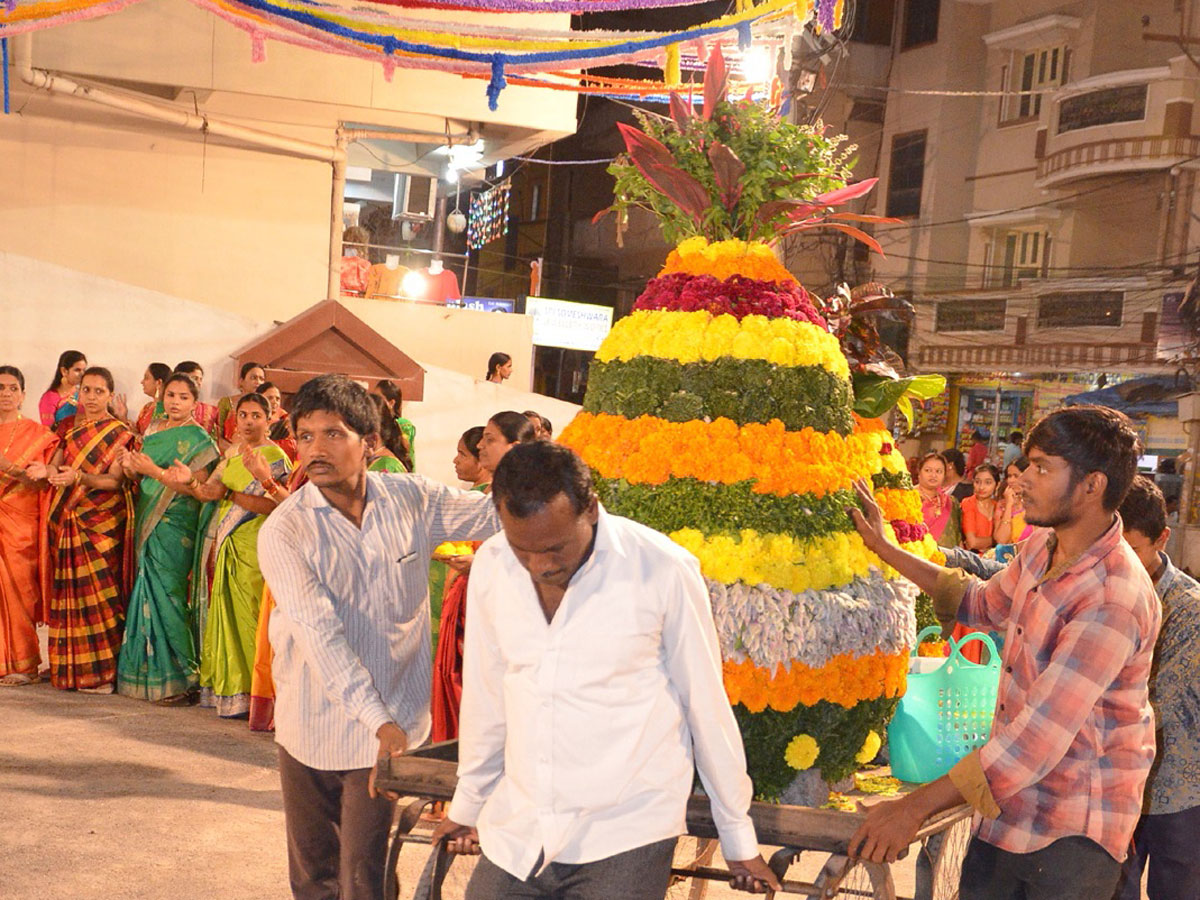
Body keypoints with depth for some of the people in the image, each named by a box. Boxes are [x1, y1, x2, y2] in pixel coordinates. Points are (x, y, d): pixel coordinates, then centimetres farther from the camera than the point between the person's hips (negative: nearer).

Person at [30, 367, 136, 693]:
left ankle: (102, 671, -4)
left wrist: (79, 477, -25)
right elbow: (56, 466, 6)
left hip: (102, 522, -5)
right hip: (66, 520, 5)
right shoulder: (70, 428, 15)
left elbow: (116, 480, -9)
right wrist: (44, 471, -17)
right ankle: (70, 668, 12)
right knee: (68, 592, 4)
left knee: (100, 593, -8)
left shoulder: (119, 433, 0)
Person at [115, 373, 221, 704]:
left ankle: (182, 679, -3)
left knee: (167, 596, -9)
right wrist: (131, 468, -2)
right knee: (149, 592, 8)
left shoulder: (197, 438, -6)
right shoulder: (154, 433, 15)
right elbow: (142, 479, 19)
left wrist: (155, 471, -20)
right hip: (149, 524, 7)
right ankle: (150, 672, 17)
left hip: (175, 527, -7)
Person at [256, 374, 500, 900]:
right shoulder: (283, 532, -12)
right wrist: (380, 721, -30)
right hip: (311, 730, 0)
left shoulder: (414, 501, -5)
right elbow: (321, 636, -21)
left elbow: (502, 514, 2)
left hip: (390, 725, 0)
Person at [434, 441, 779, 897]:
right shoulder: (491, 565, -3)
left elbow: (707, 707, -5)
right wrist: (467, 804, 20)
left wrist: (739, 839, 4)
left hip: (624, 838, -4)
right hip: (515, 831, 4)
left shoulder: (664, 571, -15)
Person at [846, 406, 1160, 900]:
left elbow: (1038, 738, -30)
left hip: (1075, 828, -7)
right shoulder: (1041, 545, 1)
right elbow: (985, 604, 22)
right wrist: (885, 549, 17)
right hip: (1008, 800, 7)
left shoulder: (1113, 601, -27)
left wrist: (915, 807, -29)